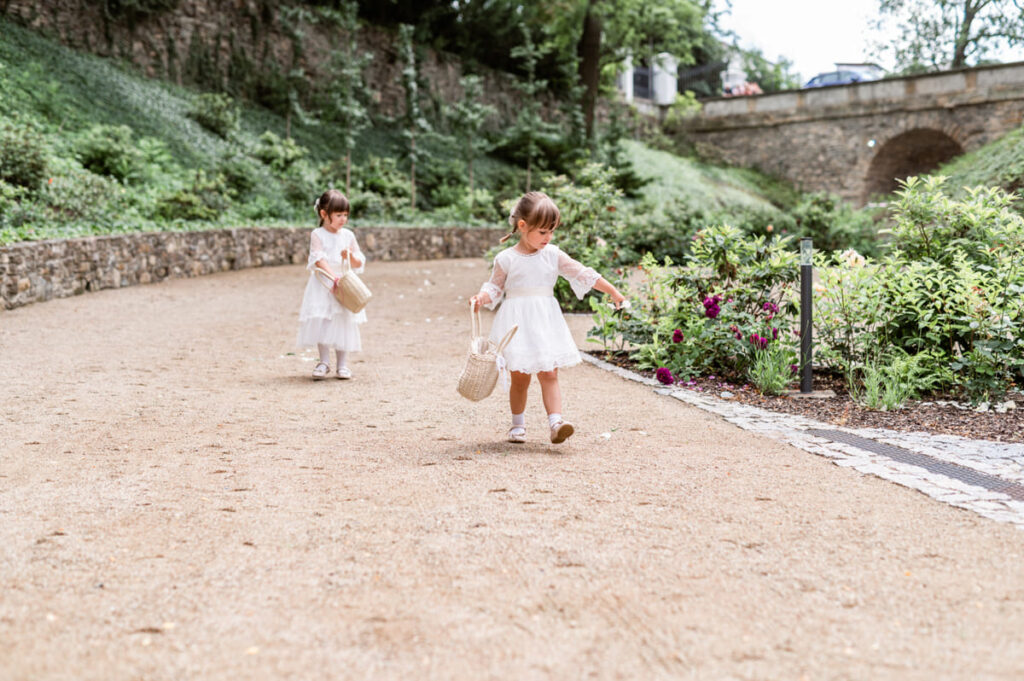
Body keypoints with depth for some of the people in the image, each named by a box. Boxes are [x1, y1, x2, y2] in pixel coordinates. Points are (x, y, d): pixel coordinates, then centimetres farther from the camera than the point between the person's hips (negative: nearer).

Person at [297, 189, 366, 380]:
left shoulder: (348, 235, 8)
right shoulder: (317, 235, -3)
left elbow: (359, 263, 10)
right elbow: (319, 259, -15)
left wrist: (350, 257, -12)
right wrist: (332, 275, -28)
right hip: (322, 285, -3)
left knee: (344, 323, 2)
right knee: (322, 321, -7)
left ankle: (342, 364, 10)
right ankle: (324, 362, 4)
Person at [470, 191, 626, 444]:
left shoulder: (553, 255, 5)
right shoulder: (506, 259, -3)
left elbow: (583, 274, 7)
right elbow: (495, 288, 5)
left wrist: (613, 291, 7)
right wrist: (481, 297, -17)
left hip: (546, 322, 2)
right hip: (518, 322, -2)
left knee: (549, 375, -4)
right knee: (520, 377, 4)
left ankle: (555, 422, -11)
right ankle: (518, 424, 18)